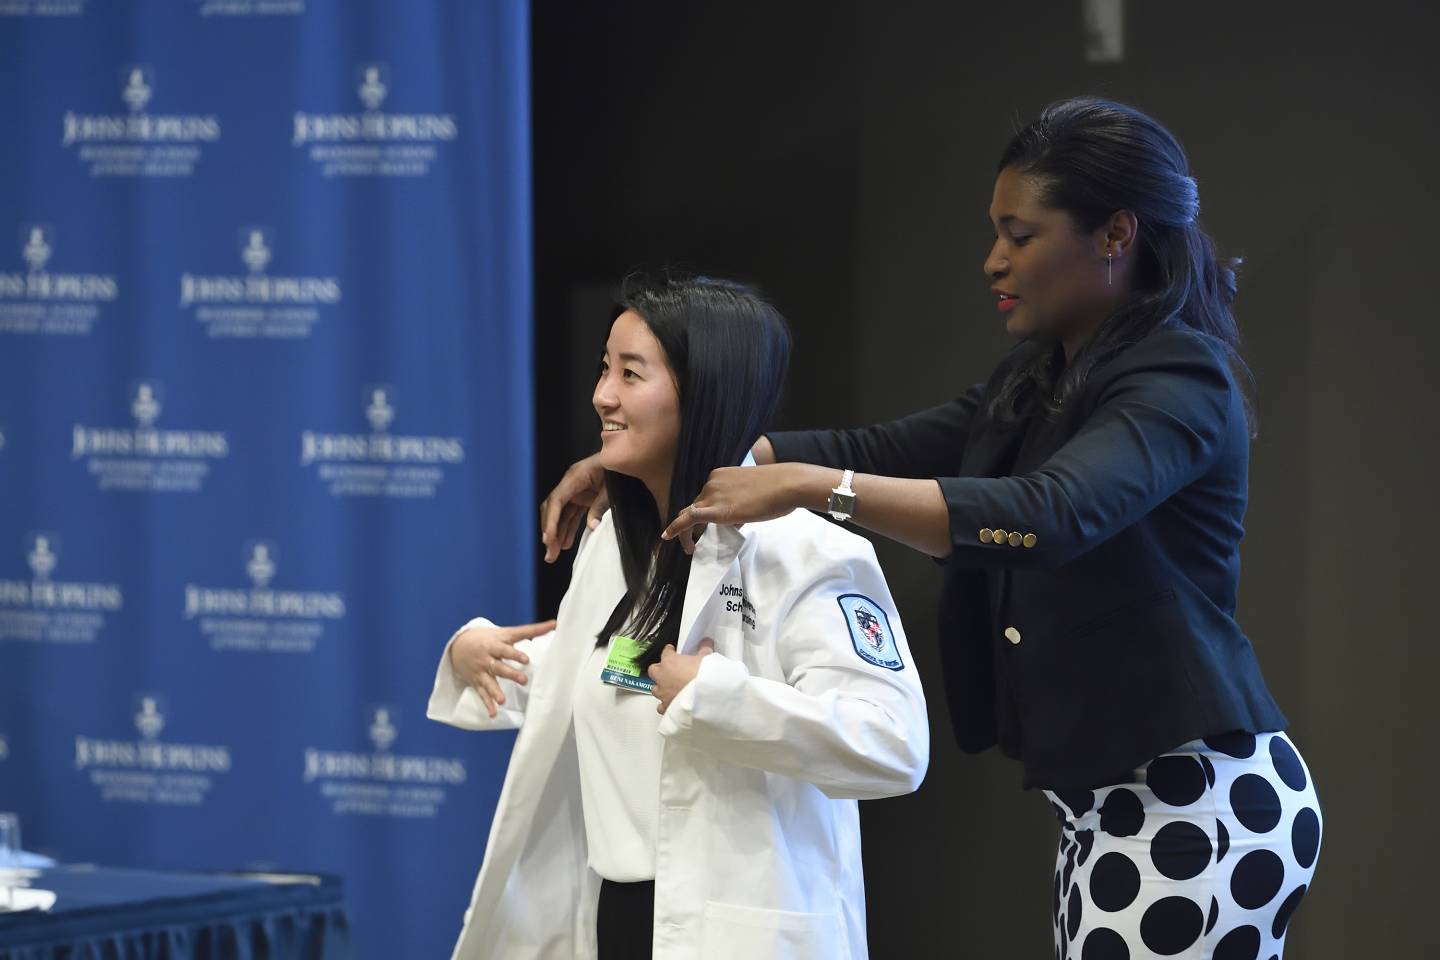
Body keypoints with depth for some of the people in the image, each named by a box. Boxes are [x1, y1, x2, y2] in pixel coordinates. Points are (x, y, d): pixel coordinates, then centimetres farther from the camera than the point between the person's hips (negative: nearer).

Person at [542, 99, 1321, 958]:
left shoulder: (1178, 379, -14)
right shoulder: (1042, 380, 14)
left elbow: (1047, 517, -31)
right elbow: (881, 453, 12)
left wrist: (805, 487, -34)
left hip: (1195, 809, -9)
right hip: (1108, 806, 9)